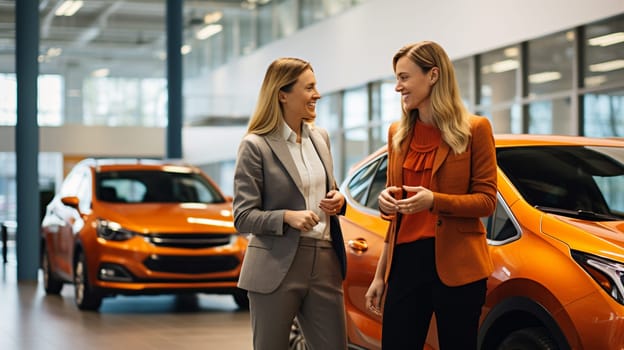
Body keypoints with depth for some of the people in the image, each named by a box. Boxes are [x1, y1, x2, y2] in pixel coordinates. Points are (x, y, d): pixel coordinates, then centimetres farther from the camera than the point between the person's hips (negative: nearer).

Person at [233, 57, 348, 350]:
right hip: (277, 268, -5)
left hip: (325, 262, 5)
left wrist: (338, 201, 1)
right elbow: (242, 218, -9)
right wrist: (286, 217, -24)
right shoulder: (256, 146, -8)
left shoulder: (321, 137, 10)